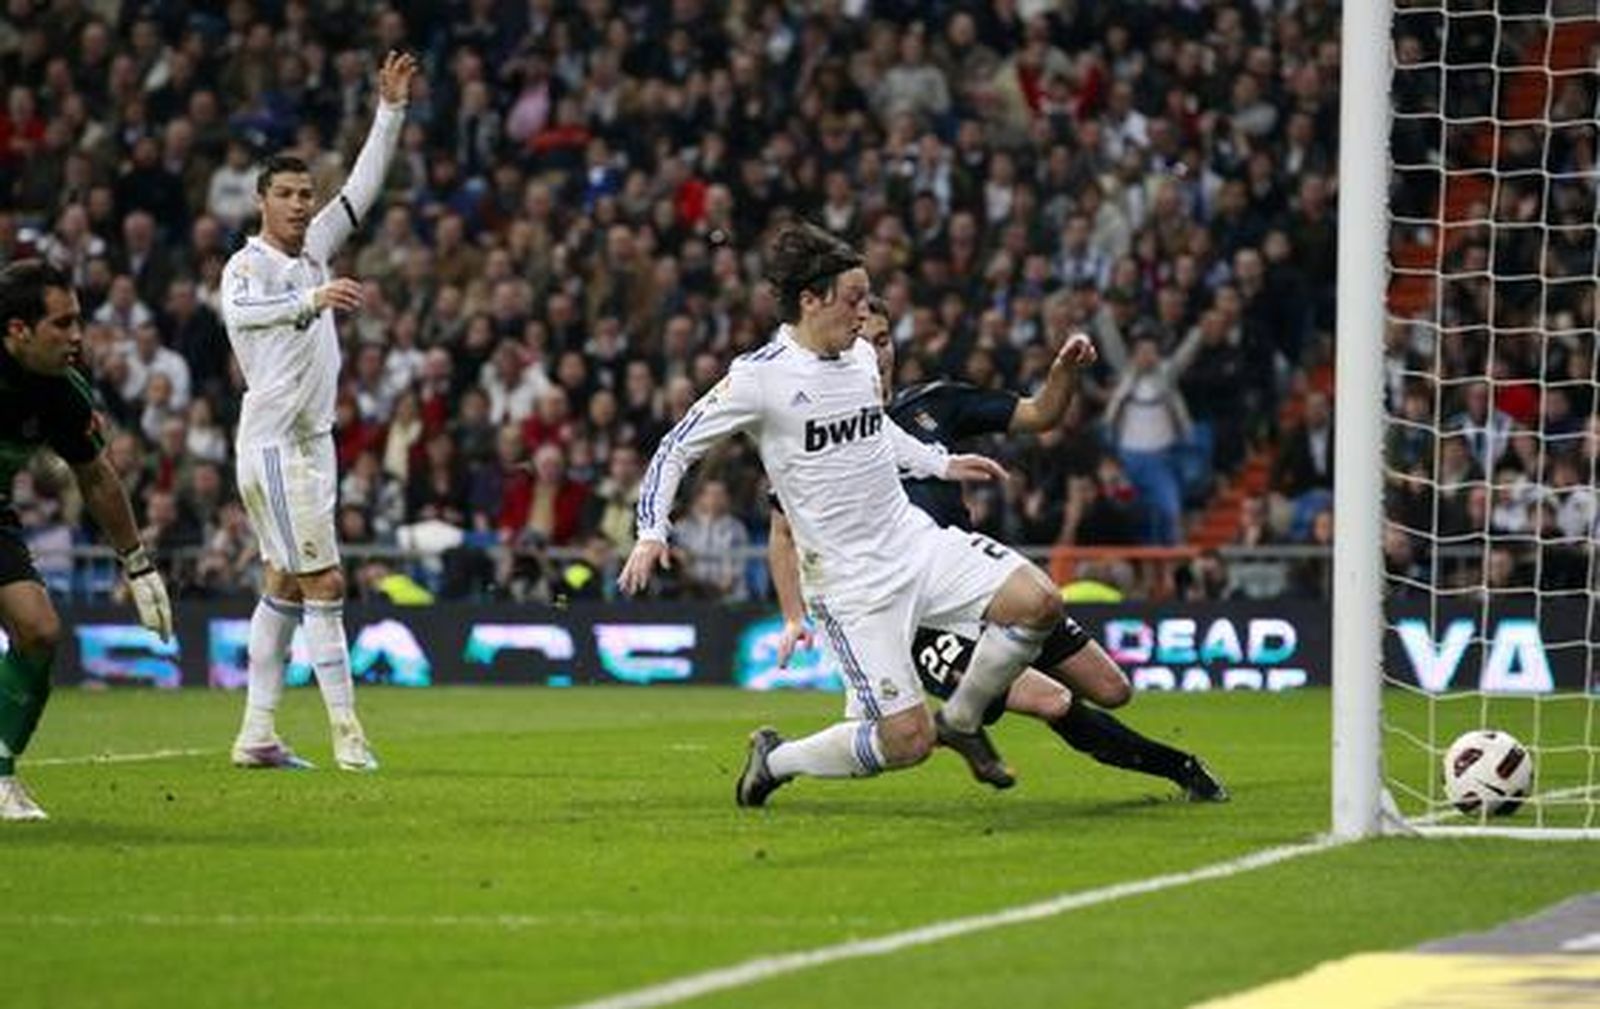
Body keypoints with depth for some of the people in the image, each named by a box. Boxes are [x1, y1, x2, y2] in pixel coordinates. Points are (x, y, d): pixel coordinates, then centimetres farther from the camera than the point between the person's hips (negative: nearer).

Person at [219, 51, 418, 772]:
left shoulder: (313, 250, 11)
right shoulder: (248, 266, -13)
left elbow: (362, 189, 16)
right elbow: (241, 309, -36)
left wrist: (391, 108, 8)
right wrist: (314, 298, -51)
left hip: (311, 441, 9)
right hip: (275, 443, -9)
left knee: (284, 587, 10)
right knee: (323, 585, -10)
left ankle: (257, 734, 14)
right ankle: (346, 734, -9)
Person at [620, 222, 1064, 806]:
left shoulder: (861, 356, 8)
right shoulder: (761, 376, -13)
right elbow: (676, 449, -6)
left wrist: (940, 464, 26)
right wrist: (651, 533, -16)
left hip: (915, 540, 7)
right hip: (850, 580, -7)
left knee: (1038, 602, -14)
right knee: (907, 742, -12)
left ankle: (961, 721, 10)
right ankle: (776, 760, 15)